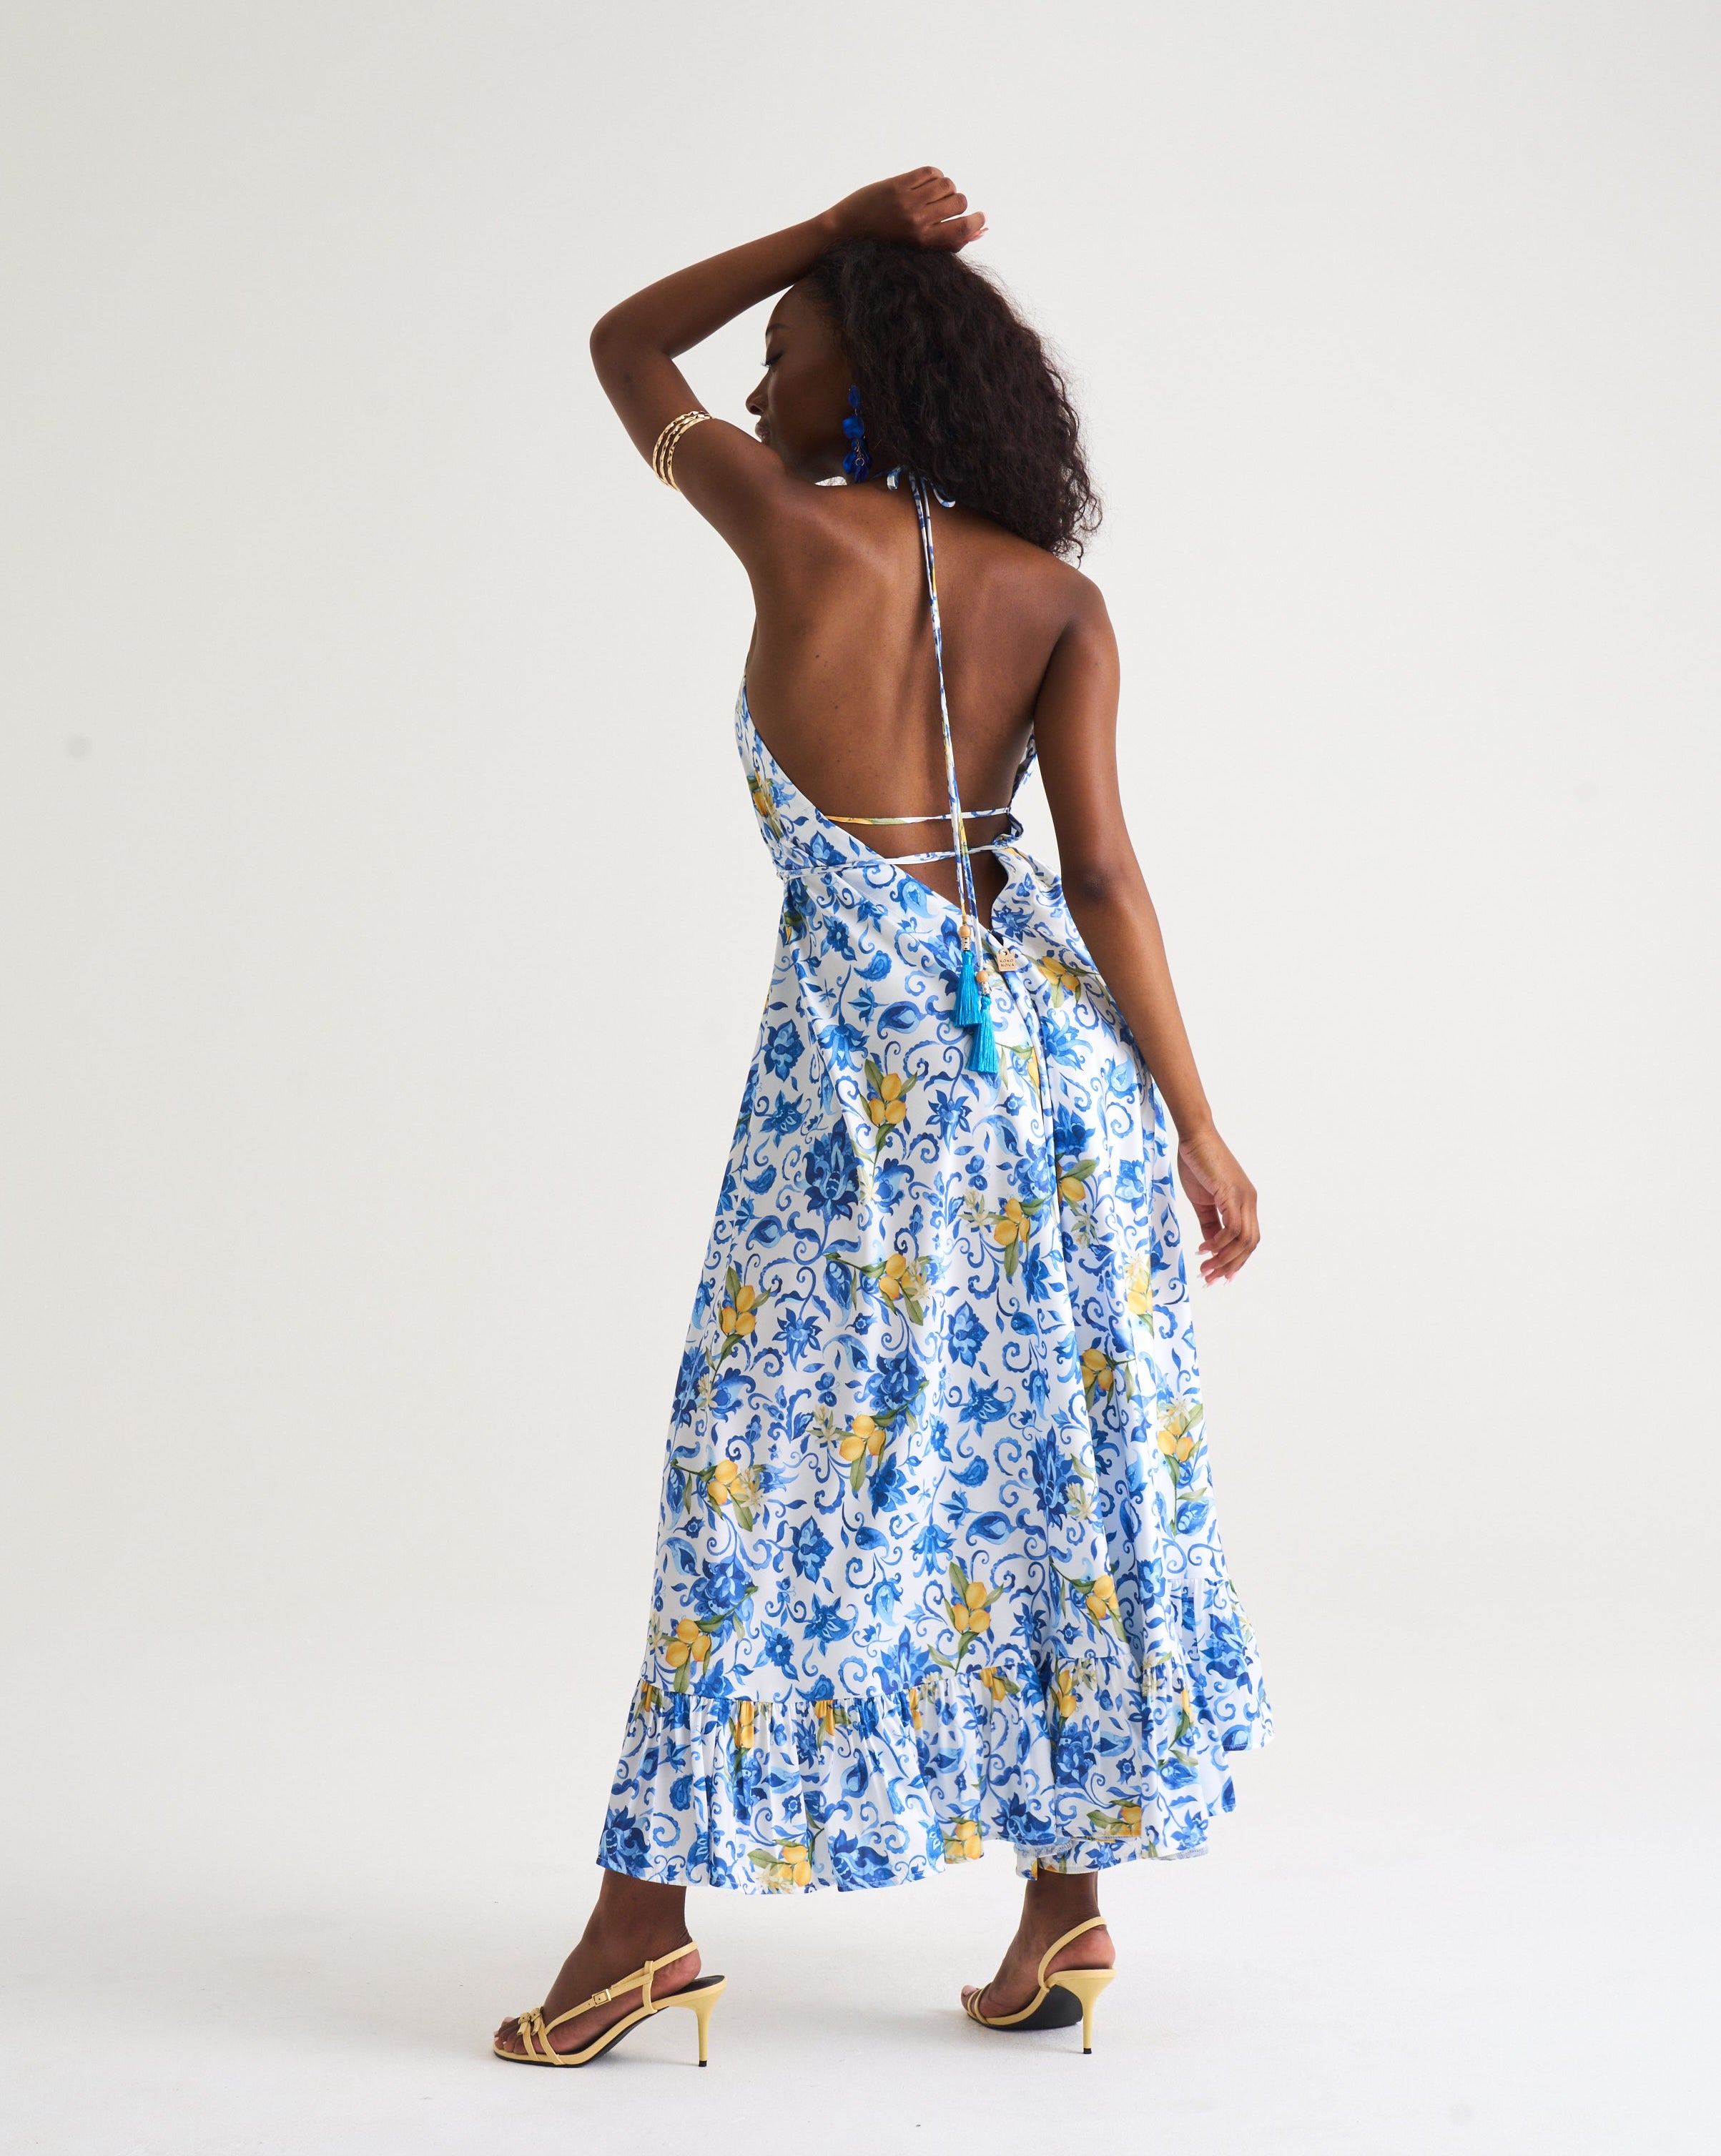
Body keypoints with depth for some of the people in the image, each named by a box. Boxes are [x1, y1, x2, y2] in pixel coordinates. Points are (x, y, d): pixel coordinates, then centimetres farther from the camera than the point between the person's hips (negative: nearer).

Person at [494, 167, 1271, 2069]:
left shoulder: (798, 529, -6)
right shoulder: (1057, 595, 4)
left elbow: (624, 345, 10)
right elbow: (1103, 872, -3)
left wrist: (839, 226, 8)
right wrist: (1193, 1125, -1)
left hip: (868, 1041, -4)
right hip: (1053, 1034, 5)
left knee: (775, 1459, 2)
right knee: (1072, 1458, 11)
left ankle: (649, 1915, 8)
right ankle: (1071, 1892, 19)